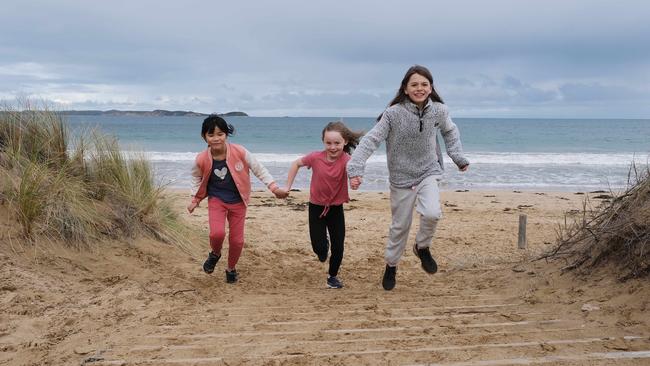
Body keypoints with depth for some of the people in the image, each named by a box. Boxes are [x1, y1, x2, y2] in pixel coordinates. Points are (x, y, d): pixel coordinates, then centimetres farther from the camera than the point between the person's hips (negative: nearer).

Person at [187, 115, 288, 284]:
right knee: (217, 233, -23)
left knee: (237, 240, 5)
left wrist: (274, 188, -13)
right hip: (216, 200, 0)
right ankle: (215, 254, 13)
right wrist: (194, 200, 3)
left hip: (238, 202, 1)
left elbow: (259, 170, -8)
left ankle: (231, 269, 35)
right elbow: (196, 178, 6)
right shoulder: (201, 160, -16)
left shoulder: (240, 152, -21)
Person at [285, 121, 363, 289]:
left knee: (338, 247, 2)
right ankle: (324, 245, 36)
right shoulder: (316, 157, -16)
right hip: (316, 207, 1)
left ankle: (333, 276, 28)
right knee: (319, 248, -2)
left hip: (336, 208, 0)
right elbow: (296, 163, 3)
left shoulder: (346, 159, -22)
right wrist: (288, 186, 3)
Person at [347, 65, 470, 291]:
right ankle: (391, 265, 35)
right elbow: (371, 140, -19)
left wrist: (459, 158, 10)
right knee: (400, 226, 9)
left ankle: (422, 247, 7)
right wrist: (356, 168, -28)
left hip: (428, 173, 2)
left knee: (432, 213, -25)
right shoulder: (394, 113, -17)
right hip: (402, 178, -1)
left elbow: (450, 132, 14)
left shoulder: (439, 111, -7)